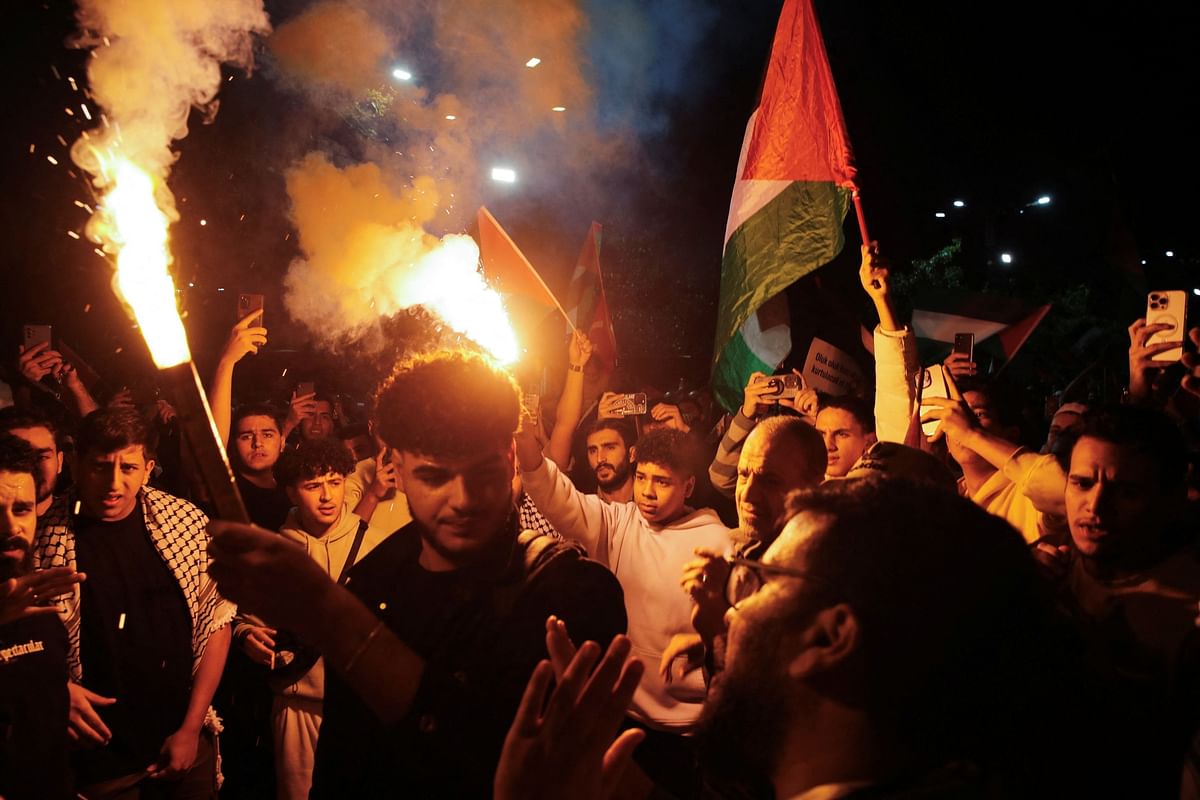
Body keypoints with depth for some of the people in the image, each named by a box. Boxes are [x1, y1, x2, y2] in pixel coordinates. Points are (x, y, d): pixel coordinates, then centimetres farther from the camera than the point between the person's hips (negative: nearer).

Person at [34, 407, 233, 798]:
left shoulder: (187, 521, -7)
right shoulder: (44, 538, -11)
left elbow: (216, 619, -3)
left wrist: (192, 727, -4)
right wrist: (56, 688, -18)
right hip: (97, 755, -1)